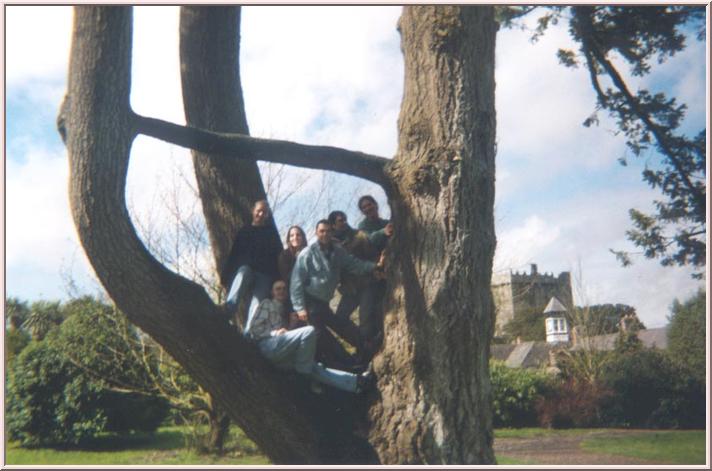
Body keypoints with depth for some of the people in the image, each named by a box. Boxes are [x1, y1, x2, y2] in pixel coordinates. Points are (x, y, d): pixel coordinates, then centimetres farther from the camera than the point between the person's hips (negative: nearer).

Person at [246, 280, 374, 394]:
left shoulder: (283, 311, 34)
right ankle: (303, 375, -17)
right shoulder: (267, 303, 13)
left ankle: (355, 381, -19)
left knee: (314, 367, -8)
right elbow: (253, 329, 0)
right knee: (309, 331, -25)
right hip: (269, 345, -7)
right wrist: (275, 332, -11)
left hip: (282, 357, 7)